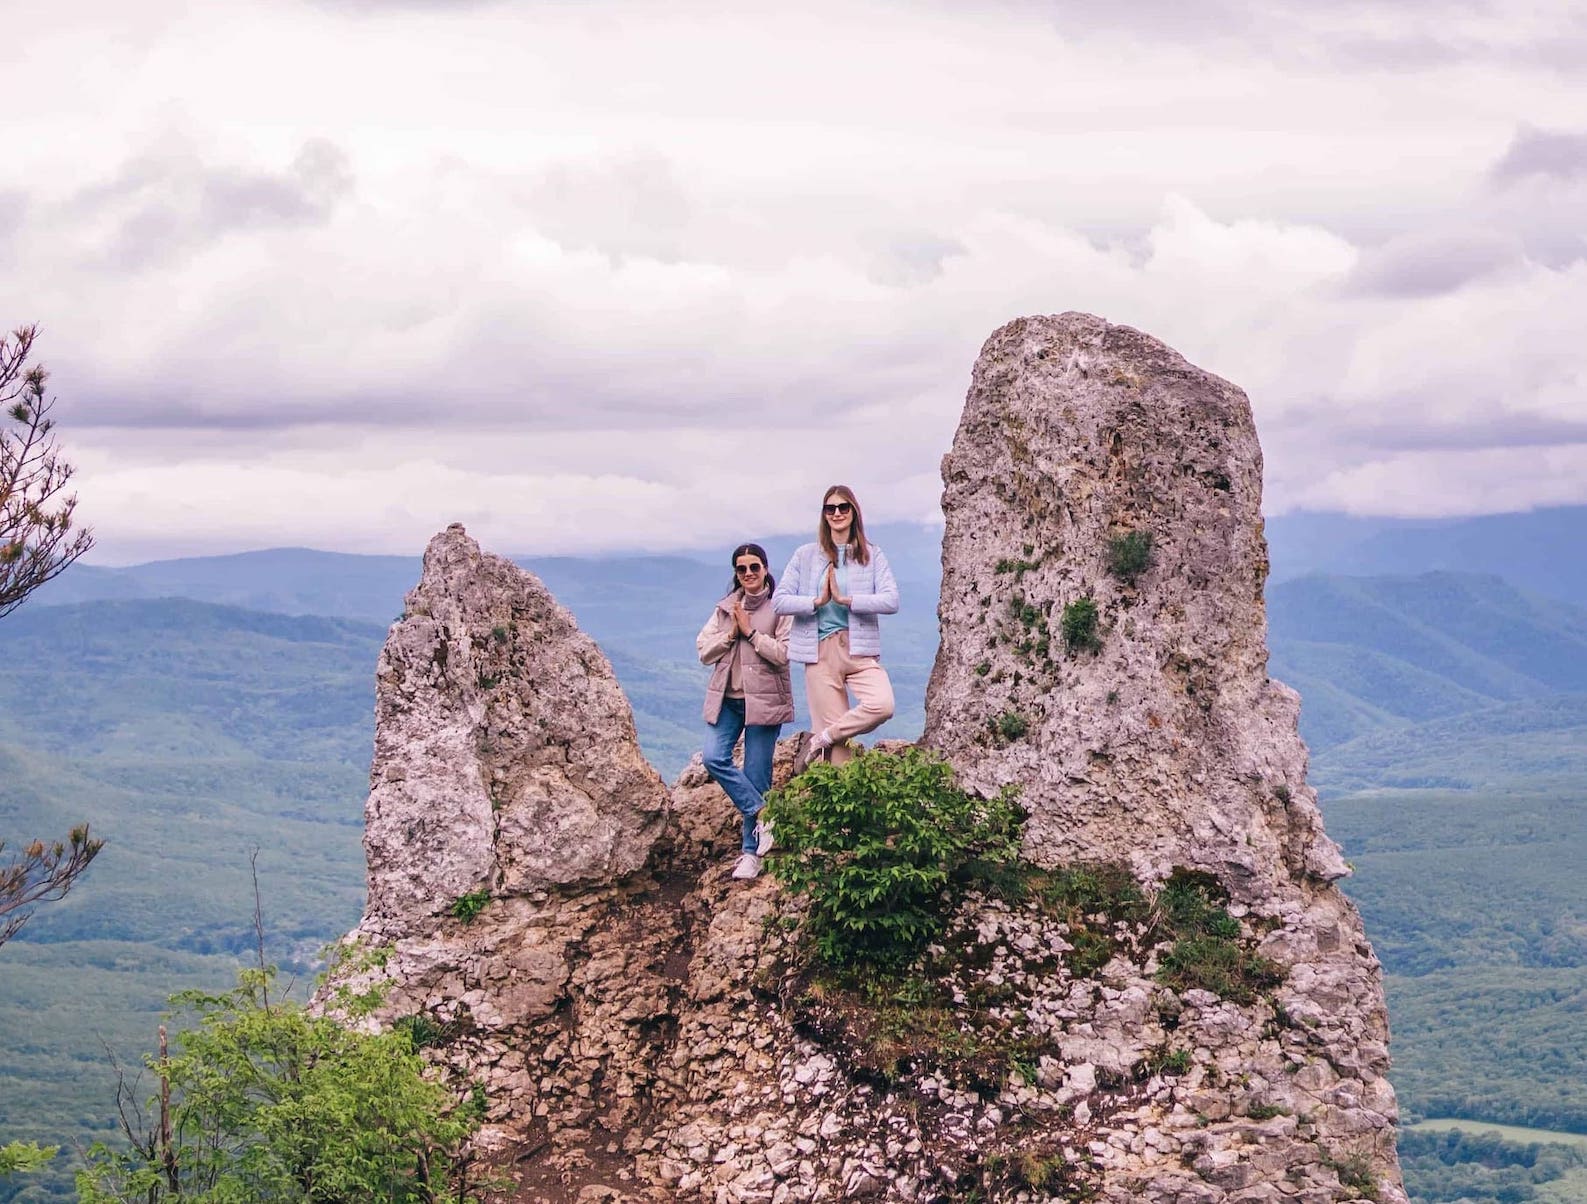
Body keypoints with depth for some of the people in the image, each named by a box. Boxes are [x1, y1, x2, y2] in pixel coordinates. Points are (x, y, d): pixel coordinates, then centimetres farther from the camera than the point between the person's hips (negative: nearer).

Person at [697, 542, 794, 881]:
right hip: (727, 698, 5)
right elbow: (704, 650, 6)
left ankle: (751, 853, 6)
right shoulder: (725, 608, 12)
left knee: (756, 775, -1)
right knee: (714, 758, -14)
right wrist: (731, 632, -8)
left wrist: (751, 632, -14)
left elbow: (784, 653, -13)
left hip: (763, 699, -5)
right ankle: (763, 814, -3)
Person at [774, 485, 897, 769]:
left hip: (859, 649, 0)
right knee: (834, 730, -5)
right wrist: (817, 601, -10)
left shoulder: (871, 555, 8)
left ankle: (818, 741, -9)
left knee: (883, 705, -26)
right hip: (821, 652, 0)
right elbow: (779, 601, 2)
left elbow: (891, 601, -5)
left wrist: (846, 599, -12)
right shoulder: (806, 555, 9)